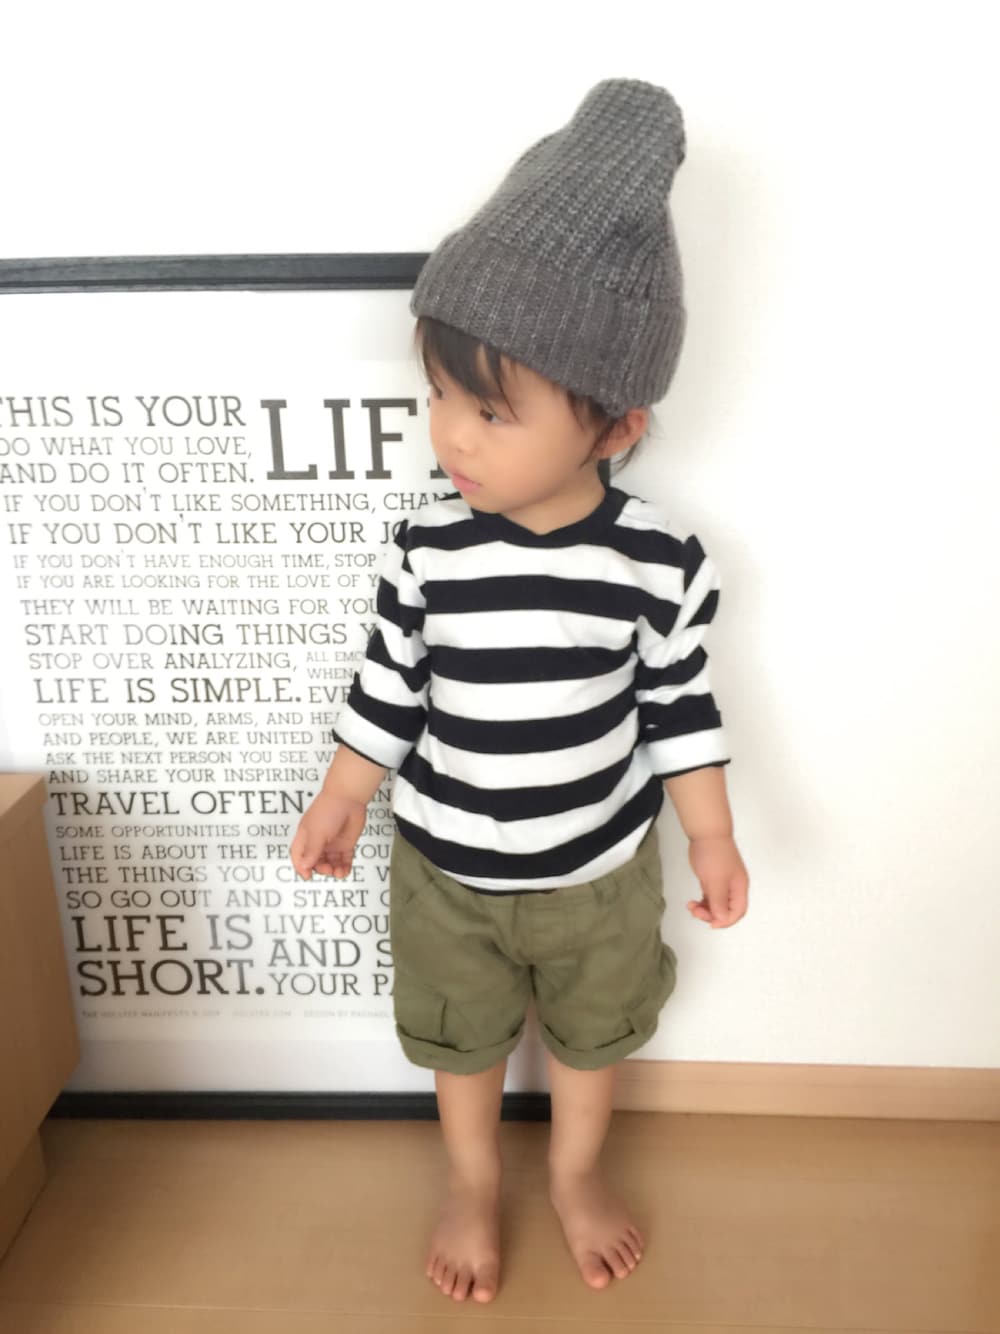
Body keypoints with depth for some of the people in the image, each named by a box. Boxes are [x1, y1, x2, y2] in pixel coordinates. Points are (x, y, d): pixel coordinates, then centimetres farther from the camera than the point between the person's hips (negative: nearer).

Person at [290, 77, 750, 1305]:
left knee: (590, 1036, 25)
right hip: (444, 872, 1)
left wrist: (711, 839, -2)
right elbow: (388, 690, -6)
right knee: (461, 1042, 23)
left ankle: (576, 1173, 56)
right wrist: (337, 805, 3)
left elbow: (680, 707, -7)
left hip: (601, 874, 0)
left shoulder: (658, 560, -20)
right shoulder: (428, 549, -19)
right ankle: (472, 1182, 54)